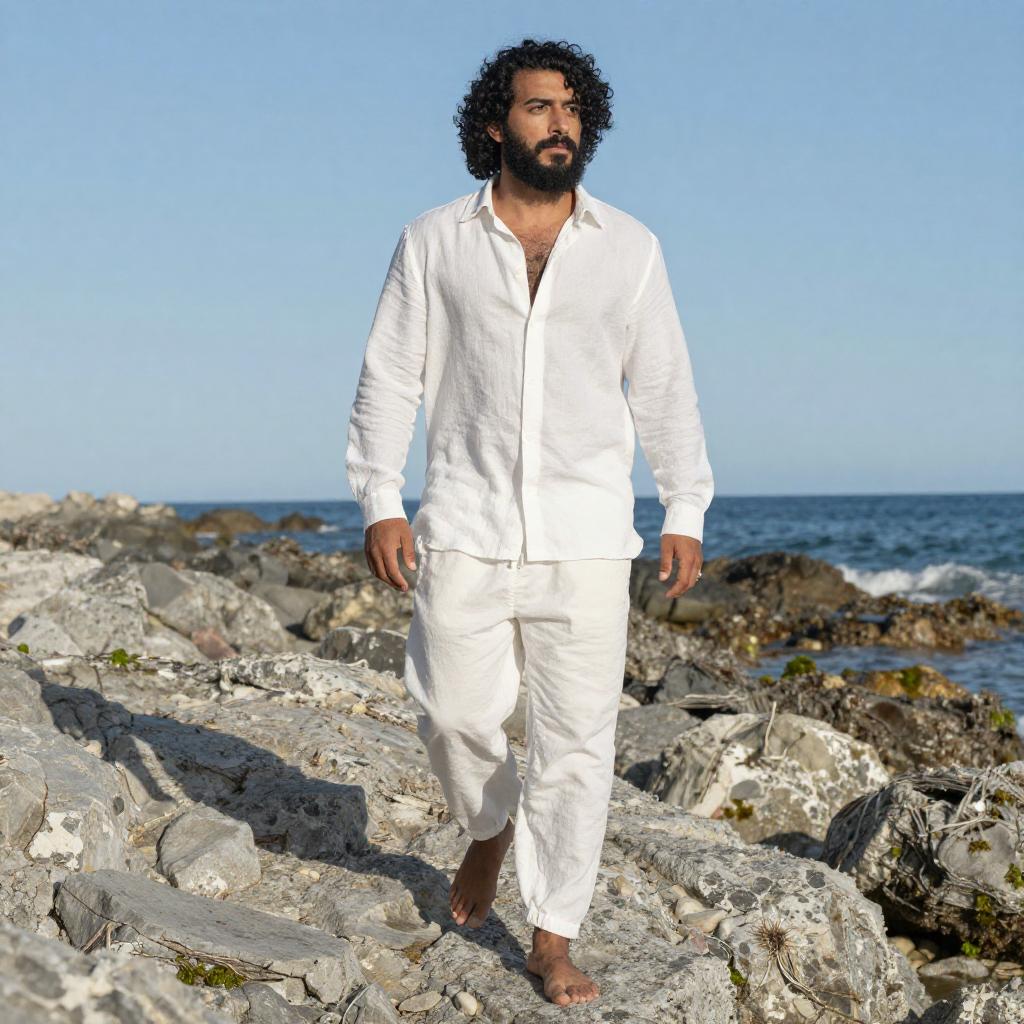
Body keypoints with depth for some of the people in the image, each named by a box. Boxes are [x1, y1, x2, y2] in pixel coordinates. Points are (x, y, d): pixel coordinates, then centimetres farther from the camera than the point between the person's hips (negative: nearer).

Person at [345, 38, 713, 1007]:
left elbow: (663, 388, 9)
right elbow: (389, 378, 3)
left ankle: (553, 942, 9)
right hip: (466, 527, 0)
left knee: (575, 738, -2)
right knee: (454, 713, 3)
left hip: (585, 535, 0)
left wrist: (685, 512, 5)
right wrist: (380, 503, -5)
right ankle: (489, 828, 37)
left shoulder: (628, 247, 5)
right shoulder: (435, 240, 2)